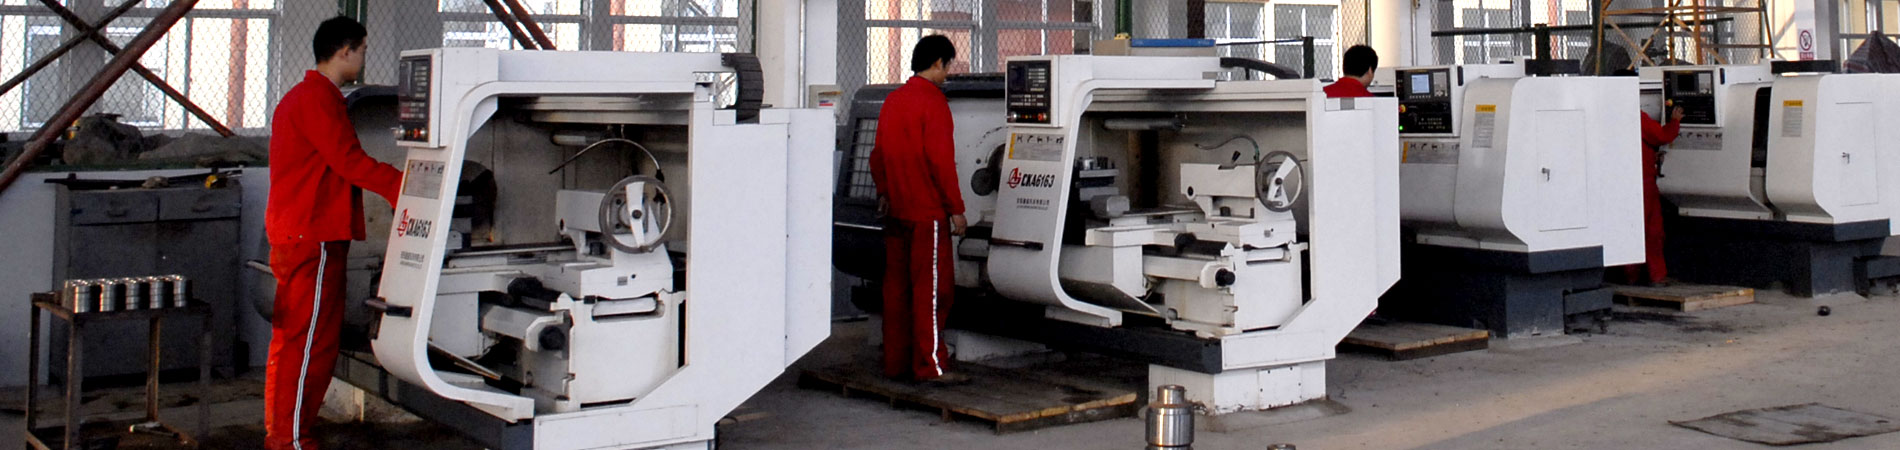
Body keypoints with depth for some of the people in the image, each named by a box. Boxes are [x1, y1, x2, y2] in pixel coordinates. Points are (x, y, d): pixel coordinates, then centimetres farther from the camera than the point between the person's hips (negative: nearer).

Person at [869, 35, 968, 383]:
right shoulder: (932, 101, -12)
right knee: (931, 289, -4)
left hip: (897, 211, 8)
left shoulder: (893, 100, 13)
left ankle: (896, 363, 15)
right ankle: (929, 366, -3)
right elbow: (940, 159, -17)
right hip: (928, 213, -8)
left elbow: (878, 154, 18)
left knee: (897, 287, 10)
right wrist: (955, 208, -13)